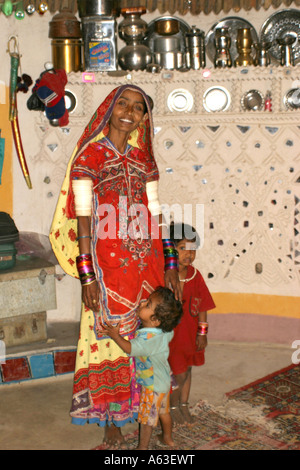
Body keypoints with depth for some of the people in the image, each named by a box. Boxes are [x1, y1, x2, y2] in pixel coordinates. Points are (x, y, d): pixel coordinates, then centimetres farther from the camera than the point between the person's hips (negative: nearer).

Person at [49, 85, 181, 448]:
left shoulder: (143, 159, 9)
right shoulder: (89, 156, -6)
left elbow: (154, 217, 9)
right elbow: (83, 220, -10)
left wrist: (169, 265, 6)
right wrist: (87, 276, -13)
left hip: (147, 263, 5)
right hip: (109, 264, -4)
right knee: (110, 335, 3)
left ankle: (141, 403, 29)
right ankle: (111, 417, 19)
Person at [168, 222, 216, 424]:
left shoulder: (195, 275, -4)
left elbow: (202, 307, 4)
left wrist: (202, 332, 5)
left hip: (189, 331, 5)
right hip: (170, 332, -5)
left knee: (187, 368, 19)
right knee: (178, 374, 1)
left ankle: (184, 405, 38)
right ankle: (173, 407, 26)